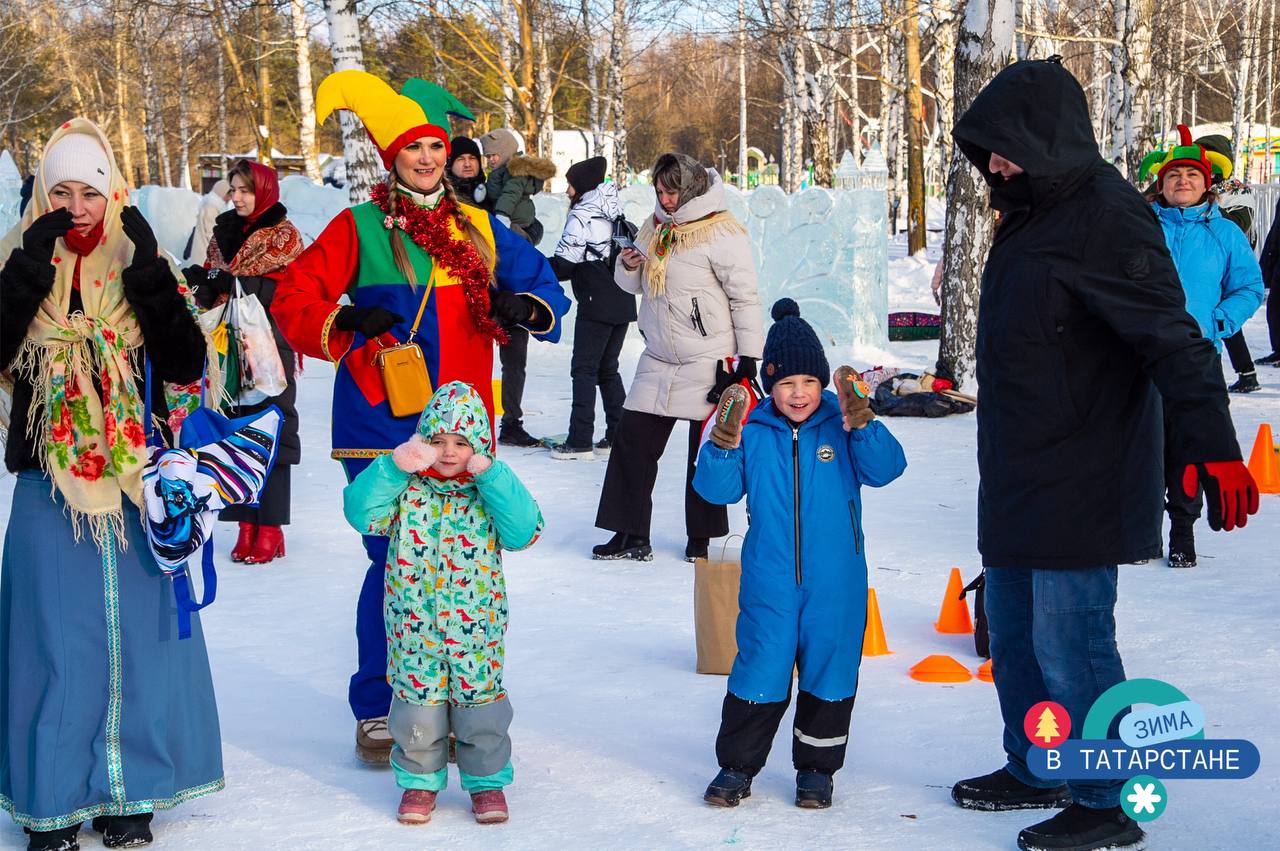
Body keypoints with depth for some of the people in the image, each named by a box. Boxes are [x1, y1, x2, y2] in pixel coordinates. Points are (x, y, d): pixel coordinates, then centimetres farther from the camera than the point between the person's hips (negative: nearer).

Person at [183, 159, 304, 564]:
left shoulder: (283, 236, -1)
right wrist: (203, 282, -9)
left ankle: (270, 528, -2)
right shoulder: (223, 232, 16)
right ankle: (247, 526, 9)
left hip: (270, 347, -5)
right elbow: (209, 293, 14)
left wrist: (232, 284, -23)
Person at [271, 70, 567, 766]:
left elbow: (542, 285, 18)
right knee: (394, 565, -5)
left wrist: (528, 309, -5)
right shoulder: (359, 229, 3)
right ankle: (376, 711, 9)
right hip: (382, 428, -3)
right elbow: (292, 302, 1)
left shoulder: (478, 228, 14)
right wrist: (344, 327, -18)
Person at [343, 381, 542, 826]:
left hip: (475, 626, 0)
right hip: (414, 626, 0)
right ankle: (420, 780, 28)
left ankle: (487, 781, 27)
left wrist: (489, 474, -22)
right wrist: (395, 467, -21)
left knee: (480, 704, 9)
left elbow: (523, 530, -18)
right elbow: (361, 511, -13)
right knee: (417, 707, 8)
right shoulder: (406, 489, -3)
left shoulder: (492, 489, -3)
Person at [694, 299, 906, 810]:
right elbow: (716, 489, -2)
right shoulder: (754, 432, 0)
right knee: (759, 668, 2)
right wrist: (723, 445, -19)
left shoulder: (841, 428, -2)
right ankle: (737, 766, 16)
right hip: (769, 581, 0)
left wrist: (861, 425, -28)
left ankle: (816, 767, 23)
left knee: (829, 669, 8)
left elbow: (885, 469, -13)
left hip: (835, 581, 0)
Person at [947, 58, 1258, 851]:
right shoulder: (1031, 214, 11)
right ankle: (1036, 772, 33)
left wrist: (1212, 443, -35)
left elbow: (1174, 339, -26)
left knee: (1069, 636, -5)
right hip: (1021, 479, 10)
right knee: (1013, 627, 18)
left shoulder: (1107, 217, -18)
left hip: (1079, 481, -10)